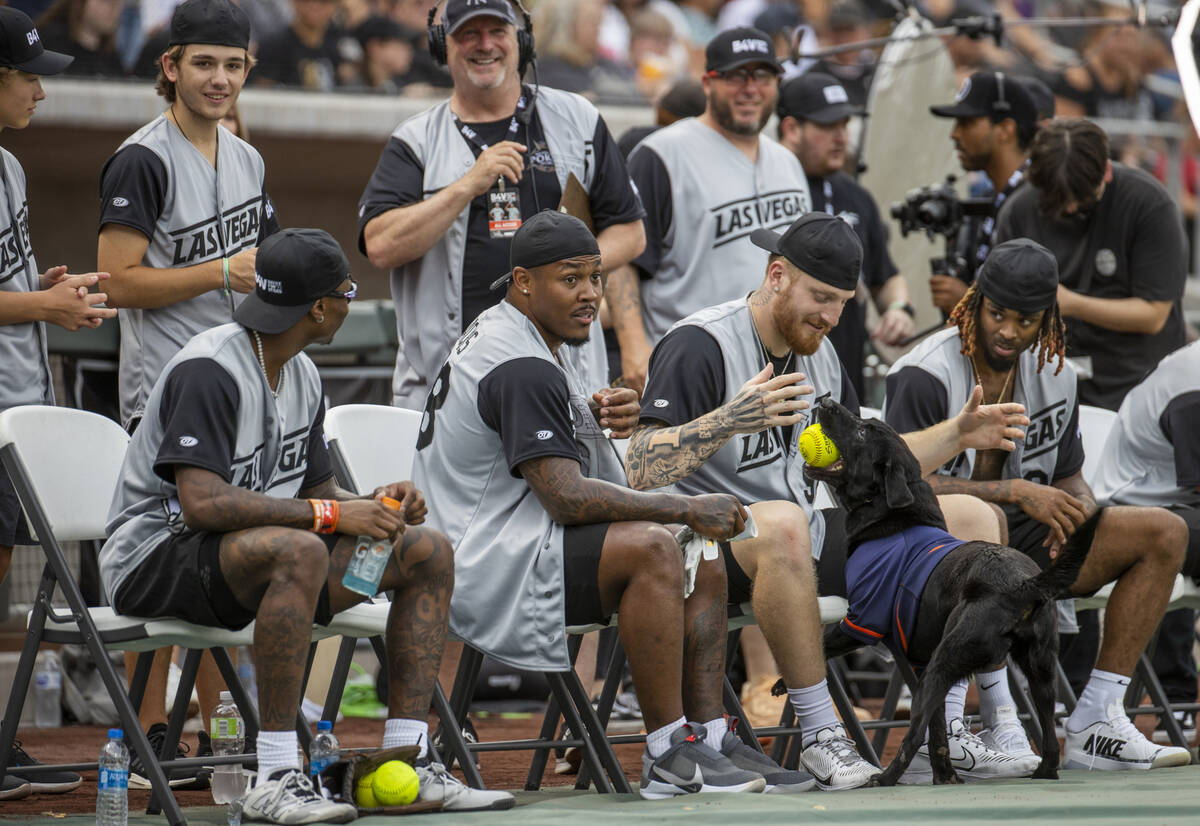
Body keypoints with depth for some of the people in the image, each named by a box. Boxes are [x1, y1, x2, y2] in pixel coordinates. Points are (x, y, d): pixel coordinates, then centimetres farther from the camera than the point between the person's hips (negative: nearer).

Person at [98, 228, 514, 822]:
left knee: (430, 552, 2)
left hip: (255, 559, 10)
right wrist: (333, 514, -26)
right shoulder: (209, 370, -20)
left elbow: (315, 492, 17)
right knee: (299, 551, -39)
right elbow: (201, 502, -30)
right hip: (153, 560, -10)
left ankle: (406, 764, -2)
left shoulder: (302, 375, 10)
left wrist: (374, 504, -6)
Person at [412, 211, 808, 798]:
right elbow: (568, 498, -25)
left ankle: (708, 737, -4)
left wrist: (595, 415, 7)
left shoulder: (500, 333, 16)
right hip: (485, 572, -11)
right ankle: (667, 757, -28)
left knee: (704, 562, 5)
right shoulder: (523, 369, -19)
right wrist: (689, 509, -20)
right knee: (651, 547, -30)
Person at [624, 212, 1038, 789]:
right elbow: (640, 472, -23)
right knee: (783, 523, -42)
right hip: (714, 541, -8)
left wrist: (957, 435, 11)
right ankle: (819, 734, -33)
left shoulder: (819, 353, 13)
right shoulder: (699, 345, -13)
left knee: (971, 518, 2)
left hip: (810, 544, 9)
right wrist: (728, 421, -36)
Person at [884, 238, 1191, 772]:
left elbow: (1068, 478, 17)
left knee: (1165, 533, -8)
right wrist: (1017, 492, -25)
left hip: (1023, 542, 7)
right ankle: (999, 721, -37)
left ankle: (1094, 726, -16)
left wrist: (1080, 509, -10)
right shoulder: (924, 374, -12)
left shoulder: (1054, 374, 9)